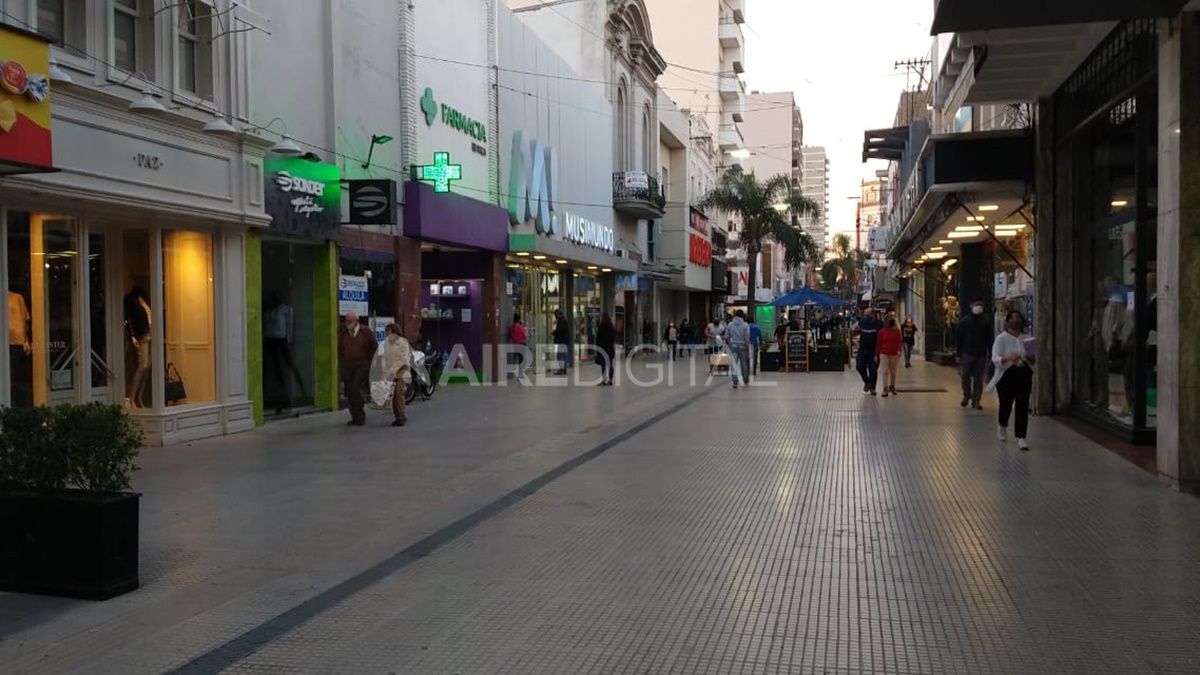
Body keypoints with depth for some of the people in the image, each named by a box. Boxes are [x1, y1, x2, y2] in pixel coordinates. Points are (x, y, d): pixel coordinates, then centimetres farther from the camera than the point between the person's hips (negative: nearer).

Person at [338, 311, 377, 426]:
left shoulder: (366, 332, -2)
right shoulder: (343, 334, 9)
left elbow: (374, 348, 5)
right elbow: (339, 350, 20)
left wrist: (369, 362, 2)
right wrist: (342, 362, 12)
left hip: (362, 365, -4)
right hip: (347, 367, 4)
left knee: (355, 389, -18)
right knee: (349, 392, 2)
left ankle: (360, 417, -7)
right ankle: (355, 418, 11)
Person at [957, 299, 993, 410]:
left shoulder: (986, 321, 6)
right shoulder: (964, 321, 3)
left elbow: (989, 339, 5)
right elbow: (960, 339, 3)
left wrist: (991, 354, 0)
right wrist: (959, 355, -1)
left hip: (981, 355, 1)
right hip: (967, 354, 0)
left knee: (978, 378, 2)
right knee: (966, 377, 2)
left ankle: (976, 400, 8)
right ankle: (966, 396, 23)